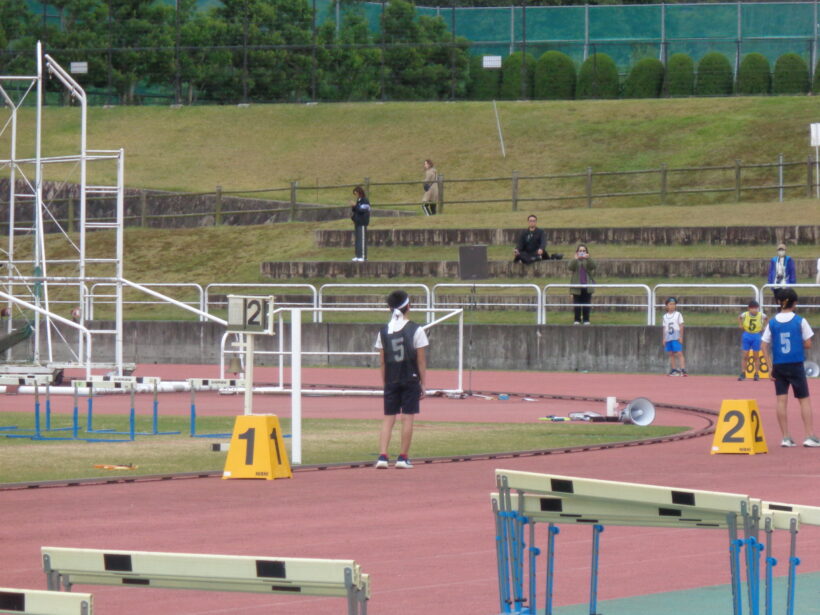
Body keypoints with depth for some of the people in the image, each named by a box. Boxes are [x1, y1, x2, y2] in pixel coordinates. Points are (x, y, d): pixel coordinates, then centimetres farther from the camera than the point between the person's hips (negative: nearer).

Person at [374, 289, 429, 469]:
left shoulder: (384, 331, 3)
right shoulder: (416, 330, -5)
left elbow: (382, 361, 5)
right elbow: (421, 360, -4)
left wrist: (385, 383, 12)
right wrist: (423, 383, 3)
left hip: (391, 380, 3)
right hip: (410, 379, -3)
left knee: (388, 418, 4)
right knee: (407, 418, 2)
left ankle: (382, 456, -7)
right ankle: (403, 458, 3)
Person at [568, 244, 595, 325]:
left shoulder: (588, 261, 7)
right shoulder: (574, 261, 6)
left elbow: (593, 266, -11)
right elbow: (571, 267, -13)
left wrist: (588, 258, -24)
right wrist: (576, 259, -24)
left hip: (587, 287, 0)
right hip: (577, 287, 0)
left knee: (586, 304, 2)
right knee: (577, 304, 2)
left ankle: (586, 320, 8)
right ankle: (577, 320, 8)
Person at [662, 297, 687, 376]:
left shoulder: (678, 314, 2)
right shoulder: (665, 316, 14)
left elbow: (681, 326, -2)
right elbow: (664, 328, 15)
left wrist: (681, 337, -10)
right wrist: (663, 338, 9)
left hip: (676, 337, -5)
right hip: (668, 337, 5)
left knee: (679, 353, -13)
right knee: (671, 354, 5)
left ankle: (683, 369, -19)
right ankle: (673, 370, 10)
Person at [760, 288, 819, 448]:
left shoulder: (772, 322, 1)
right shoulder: (800, 321, -6)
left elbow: (765, 346, 0)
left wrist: (770, 367, 3)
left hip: (778, 366, 2)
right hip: (796, 365, -2)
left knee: (781, 401, 4)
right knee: (804, 400, 6)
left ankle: (786, 438, 3)